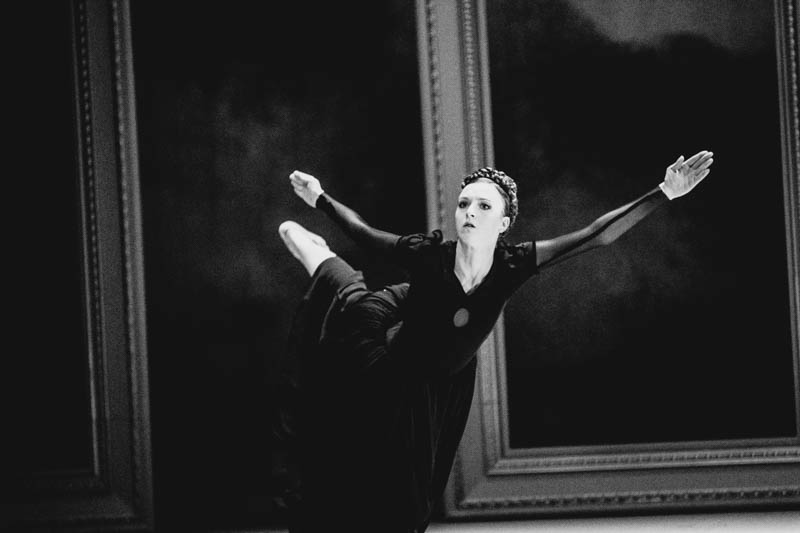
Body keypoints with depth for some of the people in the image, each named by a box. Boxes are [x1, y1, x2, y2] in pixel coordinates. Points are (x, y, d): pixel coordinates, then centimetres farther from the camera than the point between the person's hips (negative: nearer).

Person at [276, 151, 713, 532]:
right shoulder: (427, 255, -31)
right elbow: (365, 232, -13)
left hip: (441, 389, 3)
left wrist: (664, 194, -34)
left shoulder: (511, 266, -27)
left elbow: (596, 236, -28)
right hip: (391, 374, -3)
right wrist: (320, 200, -8)